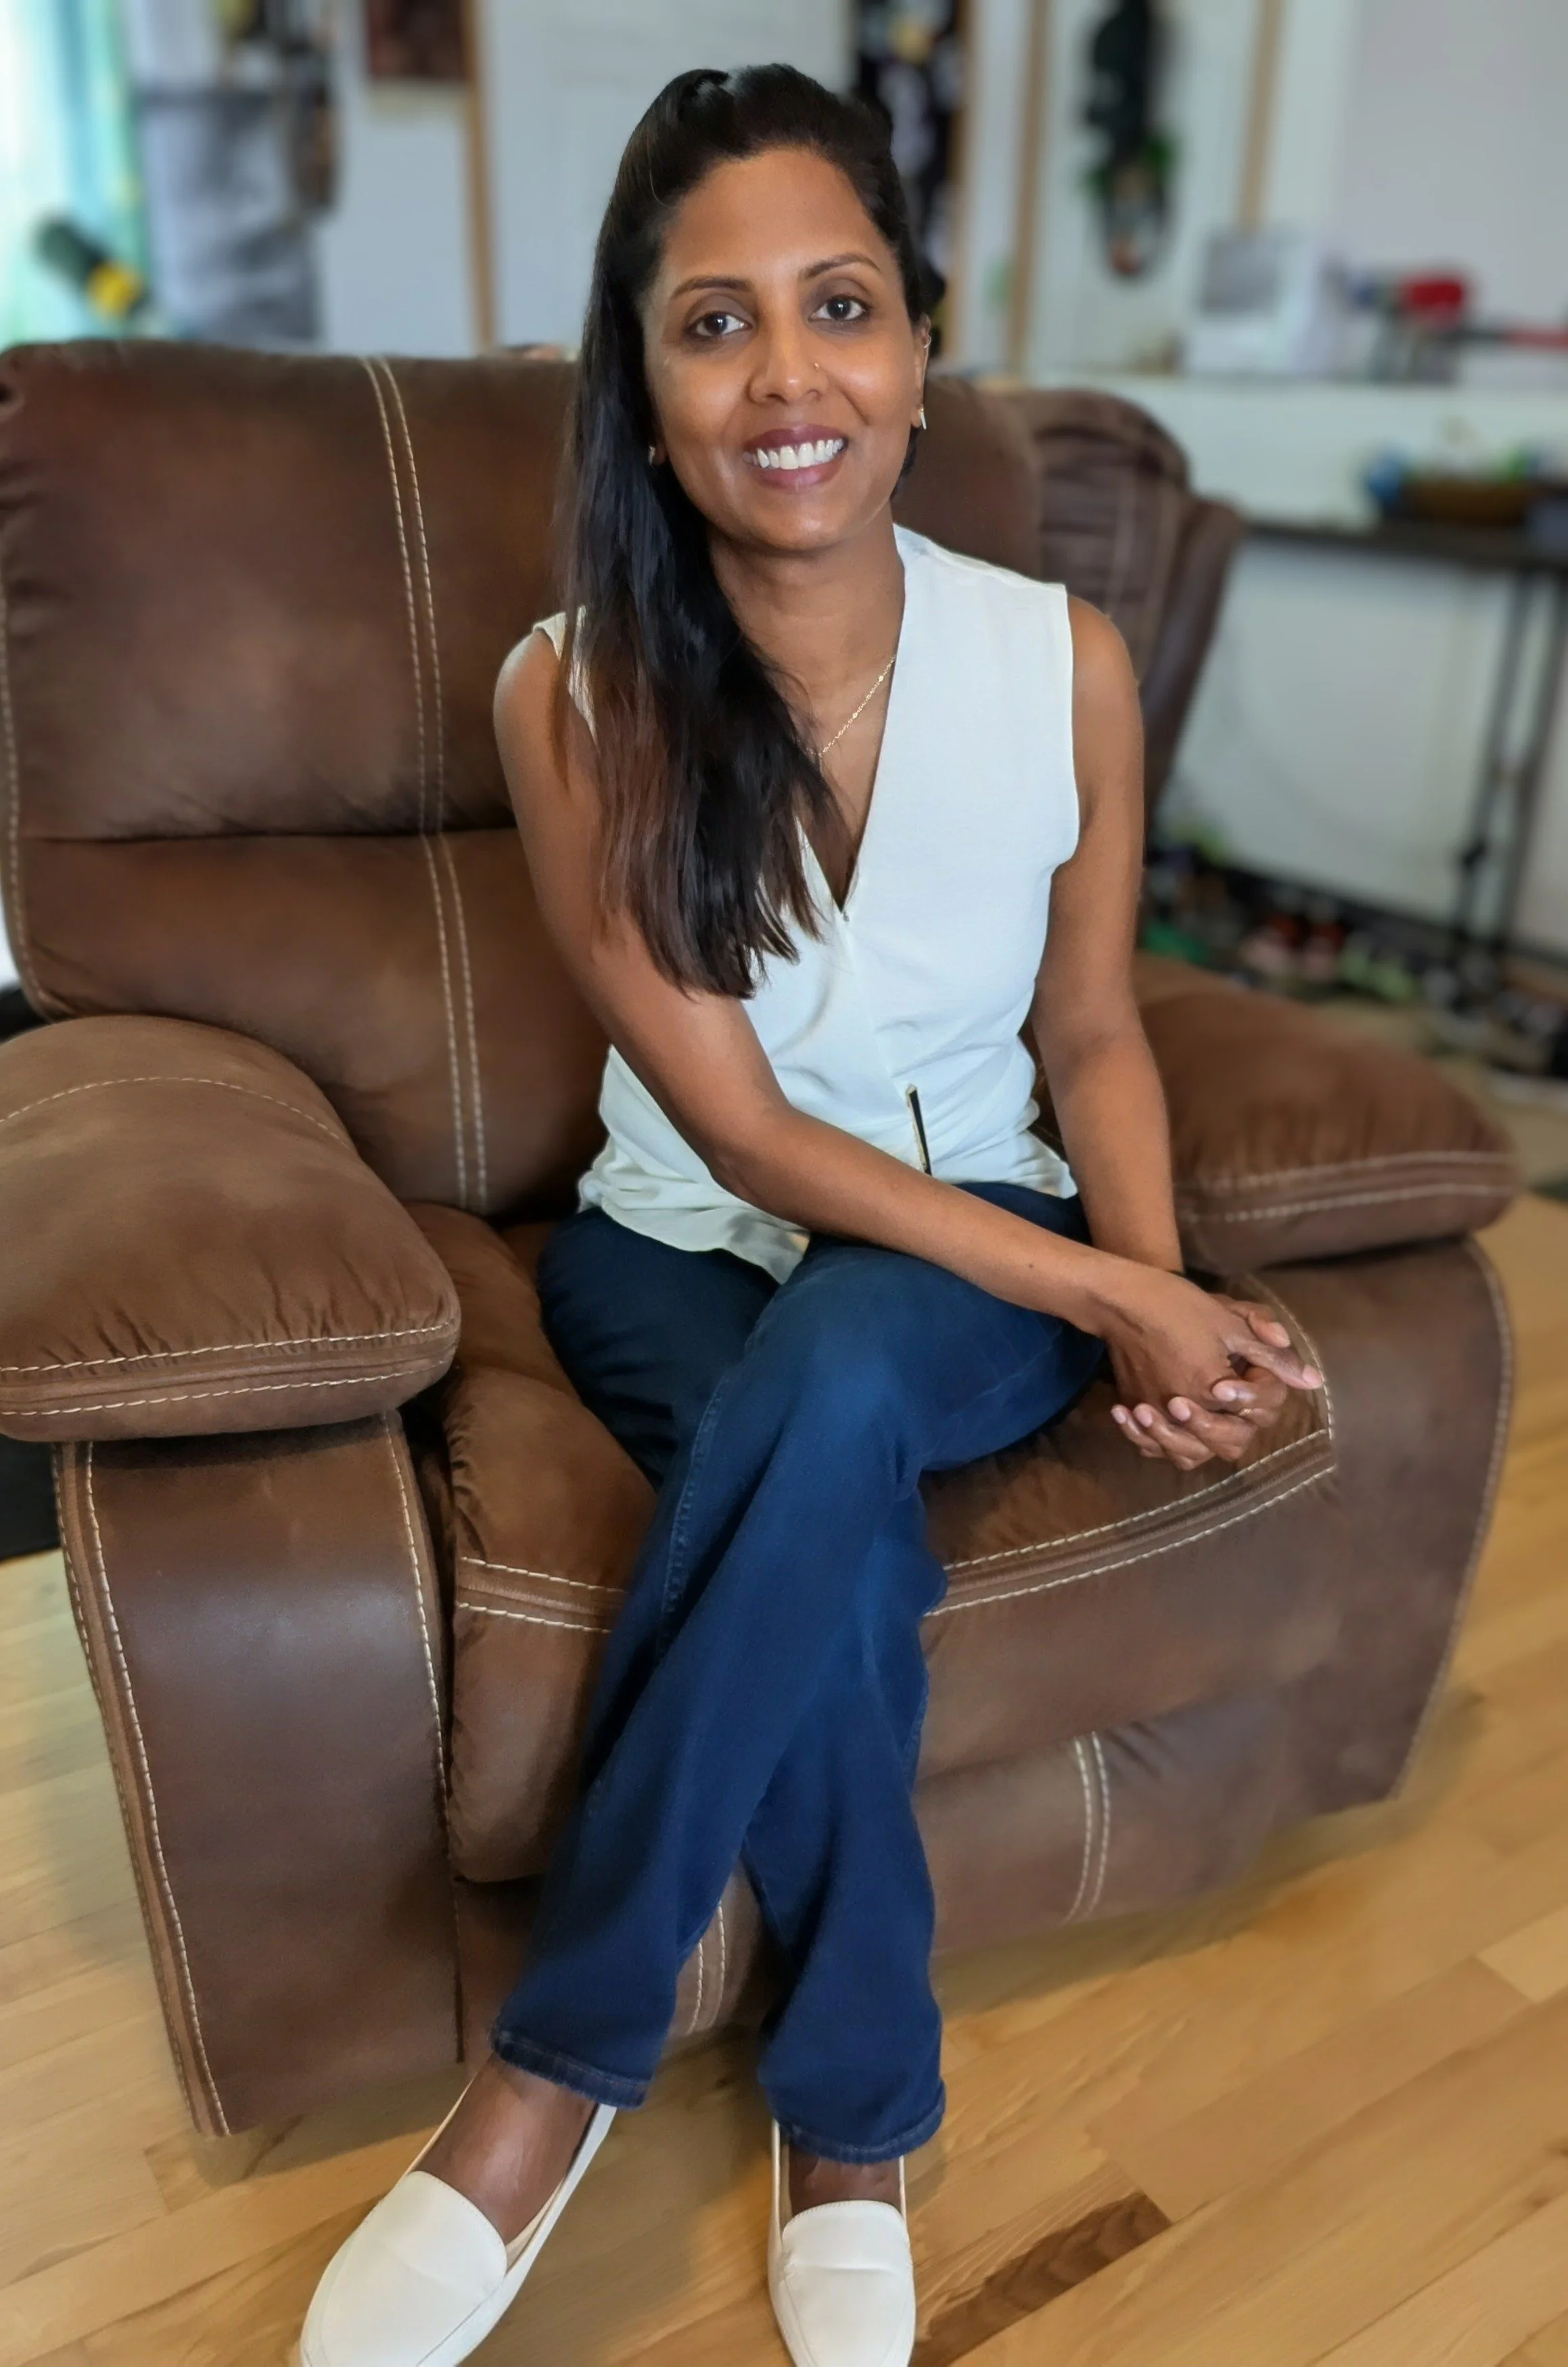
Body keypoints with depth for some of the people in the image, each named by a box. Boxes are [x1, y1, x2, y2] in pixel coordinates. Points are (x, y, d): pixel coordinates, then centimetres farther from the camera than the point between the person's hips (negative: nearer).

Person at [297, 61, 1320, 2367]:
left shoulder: (1064, 663, -9)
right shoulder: (577, 691, -13)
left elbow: (1094, 1035, 4)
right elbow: (743, 1130, -16)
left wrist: (1150, 1289, -14)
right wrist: (1112, 1298, -21)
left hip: (974, 1255, 1)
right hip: (682, 1251, 0)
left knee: (835, 1366, -34)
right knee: (832, 1527, -32)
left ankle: (561, 2066, -17)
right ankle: (856, 2129, -7)